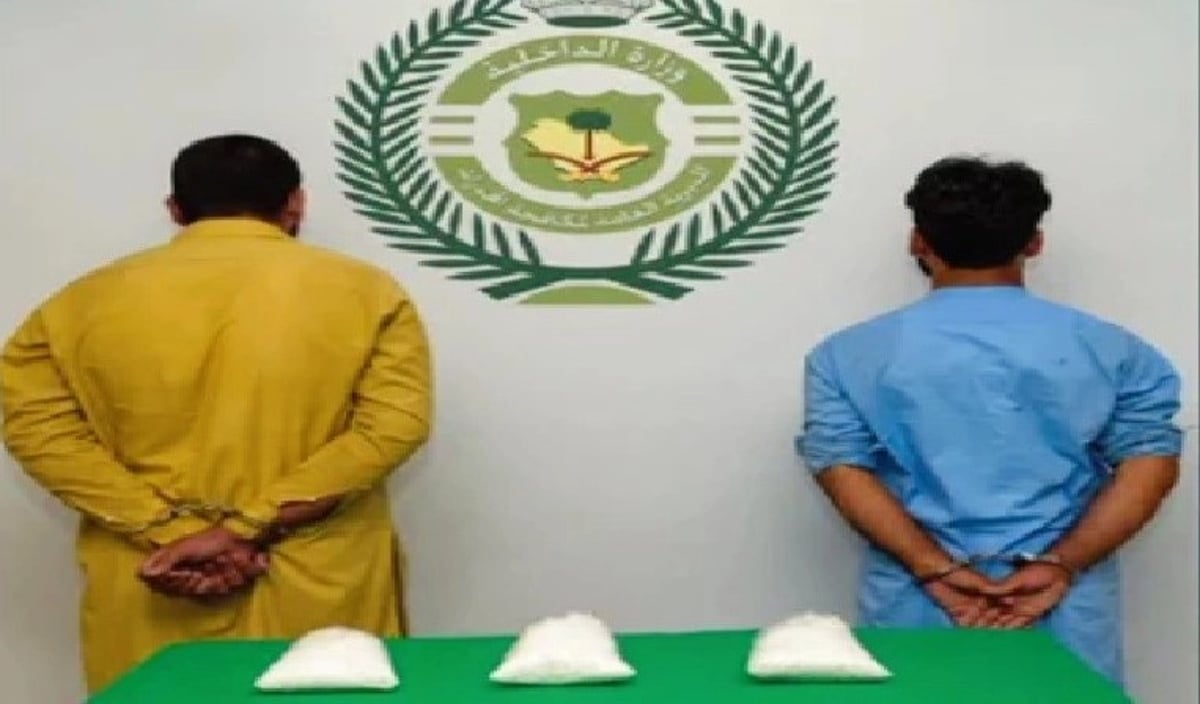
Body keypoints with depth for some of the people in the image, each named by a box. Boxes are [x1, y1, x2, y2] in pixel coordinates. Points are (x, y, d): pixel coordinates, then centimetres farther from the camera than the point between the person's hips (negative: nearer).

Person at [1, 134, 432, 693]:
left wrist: (172, 531, -10)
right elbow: (394, 425, -9)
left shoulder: (87, 300, 4)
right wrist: (242, 530, -13)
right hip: (324, 594, -1)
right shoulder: (365, 291, 0)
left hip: (151, 607, 1)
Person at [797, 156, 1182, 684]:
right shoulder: (1111, 348, 5)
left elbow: (842, 467, -5)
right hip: (1066, 611, 0)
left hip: (918, 610, 0)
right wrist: (1059, 566, -10)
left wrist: (935, 571, -11)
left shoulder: (850, 354, 4)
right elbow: (1151, 464, -3)